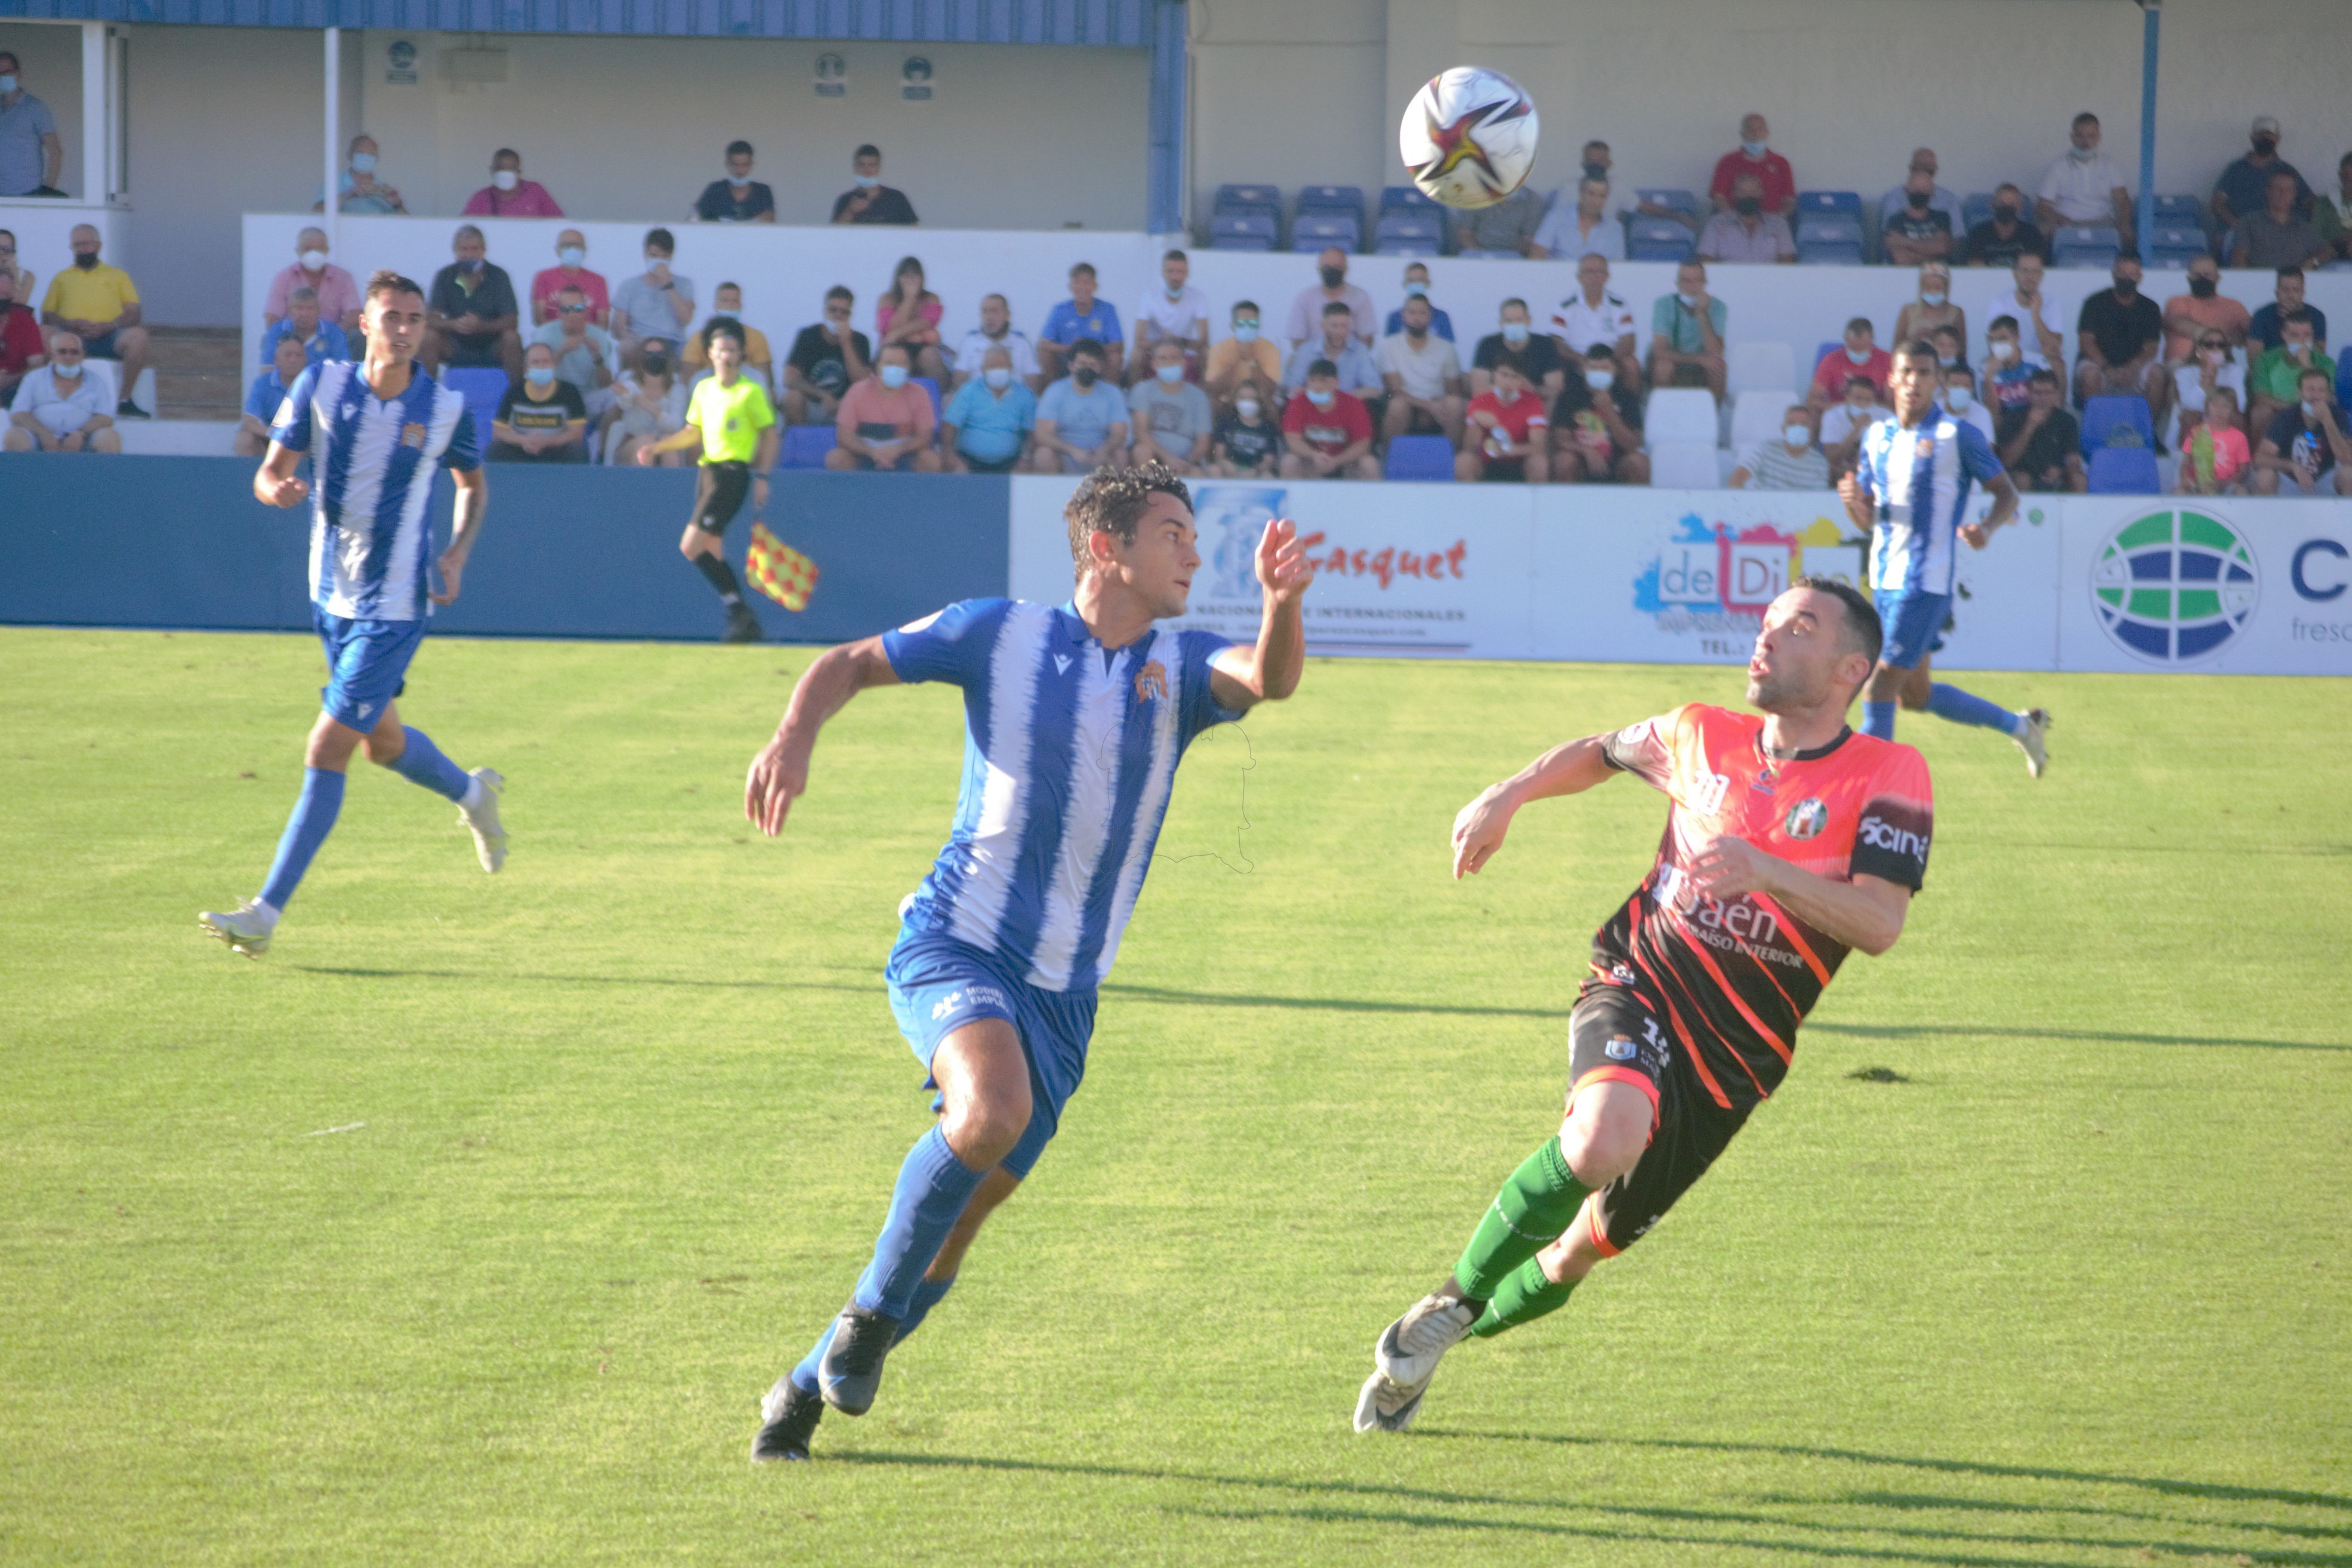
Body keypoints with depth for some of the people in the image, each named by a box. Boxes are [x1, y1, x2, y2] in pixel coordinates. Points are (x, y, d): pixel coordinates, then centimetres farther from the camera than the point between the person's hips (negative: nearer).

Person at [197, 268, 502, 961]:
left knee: (328, 749, -11)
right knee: (382, 740, 21)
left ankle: (267, 912, -8)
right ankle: (471, 792, 53)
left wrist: (457, 554, -5)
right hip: (332, 593, 4)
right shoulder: (321, 385, -6)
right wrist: (278, 488, -26)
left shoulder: (446, 409, -9)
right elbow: (269, 470, -2)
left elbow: (473, 485, 10)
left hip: (394, 605, -4)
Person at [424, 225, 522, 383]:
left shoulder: (498, 276, -8)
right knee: (428, 336, -25)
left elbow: (512, 321, -14)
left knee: (512, 338, -30)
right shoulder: (445, 276, -4)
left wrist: (482, 326, -33)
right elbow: (432, 318, -10)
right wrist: (453, 324, -33)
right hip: (456, 347, 1)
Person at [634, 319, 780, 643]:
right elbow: (693, 433, 24)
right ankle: (744, 622, 11)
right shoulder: (703, 390, 14)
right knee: (713, 553, 6)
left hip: (733, 473, -8)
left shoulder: (751, 392, -5)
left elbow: (770, 435, -2)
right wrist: (656, 447, 14)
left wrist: (762, 477, -10)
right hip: (707, 470, 8)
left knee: (691, 547, -16)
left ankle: (739, 611, -11)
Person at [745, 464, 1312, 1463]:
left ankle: (808, 1389, 25)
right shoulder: (1000, 634, -1)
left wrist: (1281, 604, -39)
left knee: (959, 1224, 5)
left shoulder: (1179, 667, 4)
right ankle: (873, 1310, -13)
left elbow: (1270, 679, -17)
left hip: (1063, 992, 4)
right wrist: (796, 735, -13)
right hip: (955, 943, -4)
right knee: (994, 1107, -34)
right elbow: (852, 664, 7)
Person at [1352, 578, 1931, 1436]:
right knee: (1605, 1137, -34)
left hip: (1733, 1058, 0)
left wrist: (1765, 871, -33)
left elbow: (1880, 924, -21)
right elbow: (1602, 752, 25)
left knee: (1584, 1250, 8)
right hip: (1637, 986, 0)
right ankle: (1451, 1303, -14)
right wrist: (1509, 793, 9)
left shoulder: (1887, 777, -8)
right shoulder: (1701, 736, 3)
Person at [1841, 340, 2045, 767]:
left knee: (1882, 687, -12)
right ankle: (2020, 725, 29)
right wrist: (1854, 501, -7)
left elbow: (2006, 493, -3)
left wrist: (1988, 527, -24)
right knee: (1914, 696, 13)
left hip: (1926, 582, -7)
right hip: (1885, 579, 7)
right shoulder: (1877, 436, 11)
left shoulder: (1957, 435, -7)